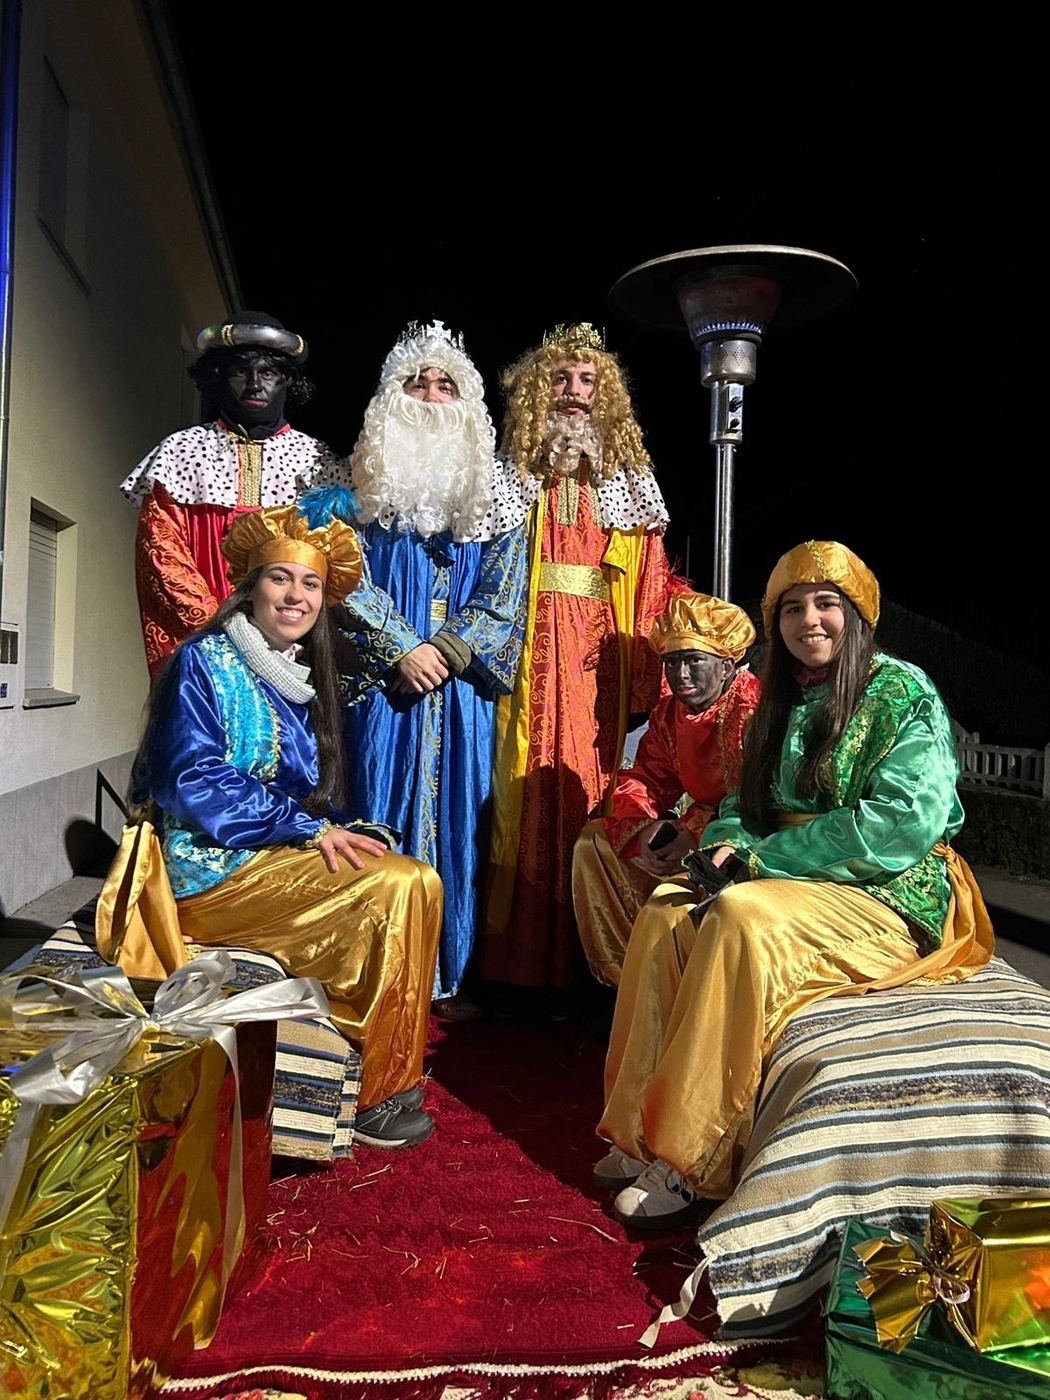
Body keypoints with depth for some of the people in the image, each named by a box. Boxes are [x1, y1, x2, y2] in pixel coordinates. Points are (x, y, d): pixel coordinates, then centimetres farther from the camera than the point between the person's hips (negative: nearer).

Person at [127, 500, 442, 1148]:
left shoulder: (299, 680, 15)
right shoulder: (204, 662, -8)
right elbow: (191, 781, -18)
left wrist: (345, 831, -5)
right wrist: (308, 827, -21)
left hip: (280, 850, 8)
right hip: (211, 865, -8)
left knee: (416, 878, -11)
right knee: (401, 888, -22)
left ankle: (387, 1072, -5)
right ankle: (377, 1094, -12)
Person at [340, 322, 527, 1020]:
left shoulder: (493, 489, 12)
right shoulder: (364, 479, 9)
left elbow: (503, 592, 3)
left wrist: (446, 651, -10)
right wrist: (404, 650, -11)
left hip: (462, 682, 1)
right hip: (384, 679, -1)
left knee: (455, 823, 3)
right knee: (380, 819, -2)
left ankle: (447, 978, 12)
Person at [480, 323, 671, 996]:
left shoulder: (629, 478, 13)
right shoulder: (513, 473, 9)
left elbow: (648, 582, 7)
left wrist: (644, 675, -1)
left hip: (599, 653, 2)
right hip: (530, 647, -1)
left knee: (590, 785, 2)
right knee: (530, 789, -4)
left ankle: (582, 959, 11)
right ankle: (522, 960, 5)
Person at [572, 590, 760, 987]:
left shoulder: (754, 708, -19)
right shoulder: (669, 713, 8)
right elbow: (645, 776, 7)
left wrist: (700, 833, -31)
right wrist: (644, 826, -14)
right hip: (692, 832, 9)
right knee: (594, 839, 3)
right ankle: (623, 973, 3)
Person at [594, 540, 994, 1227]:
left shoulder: (903, 693, -9)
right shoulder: (782, 706, 14)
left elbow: (903, 822, -20)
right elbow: (744, 804, 17)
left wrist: (761, 858, -18)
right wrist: (726, 845, -9)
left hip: (892, 898, -7)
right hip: (794, 885, 7)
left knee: (742, 913, -32)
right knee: (667, 909, -14)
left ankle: (691, 1163, -26)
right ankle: (642, 1131, -12)